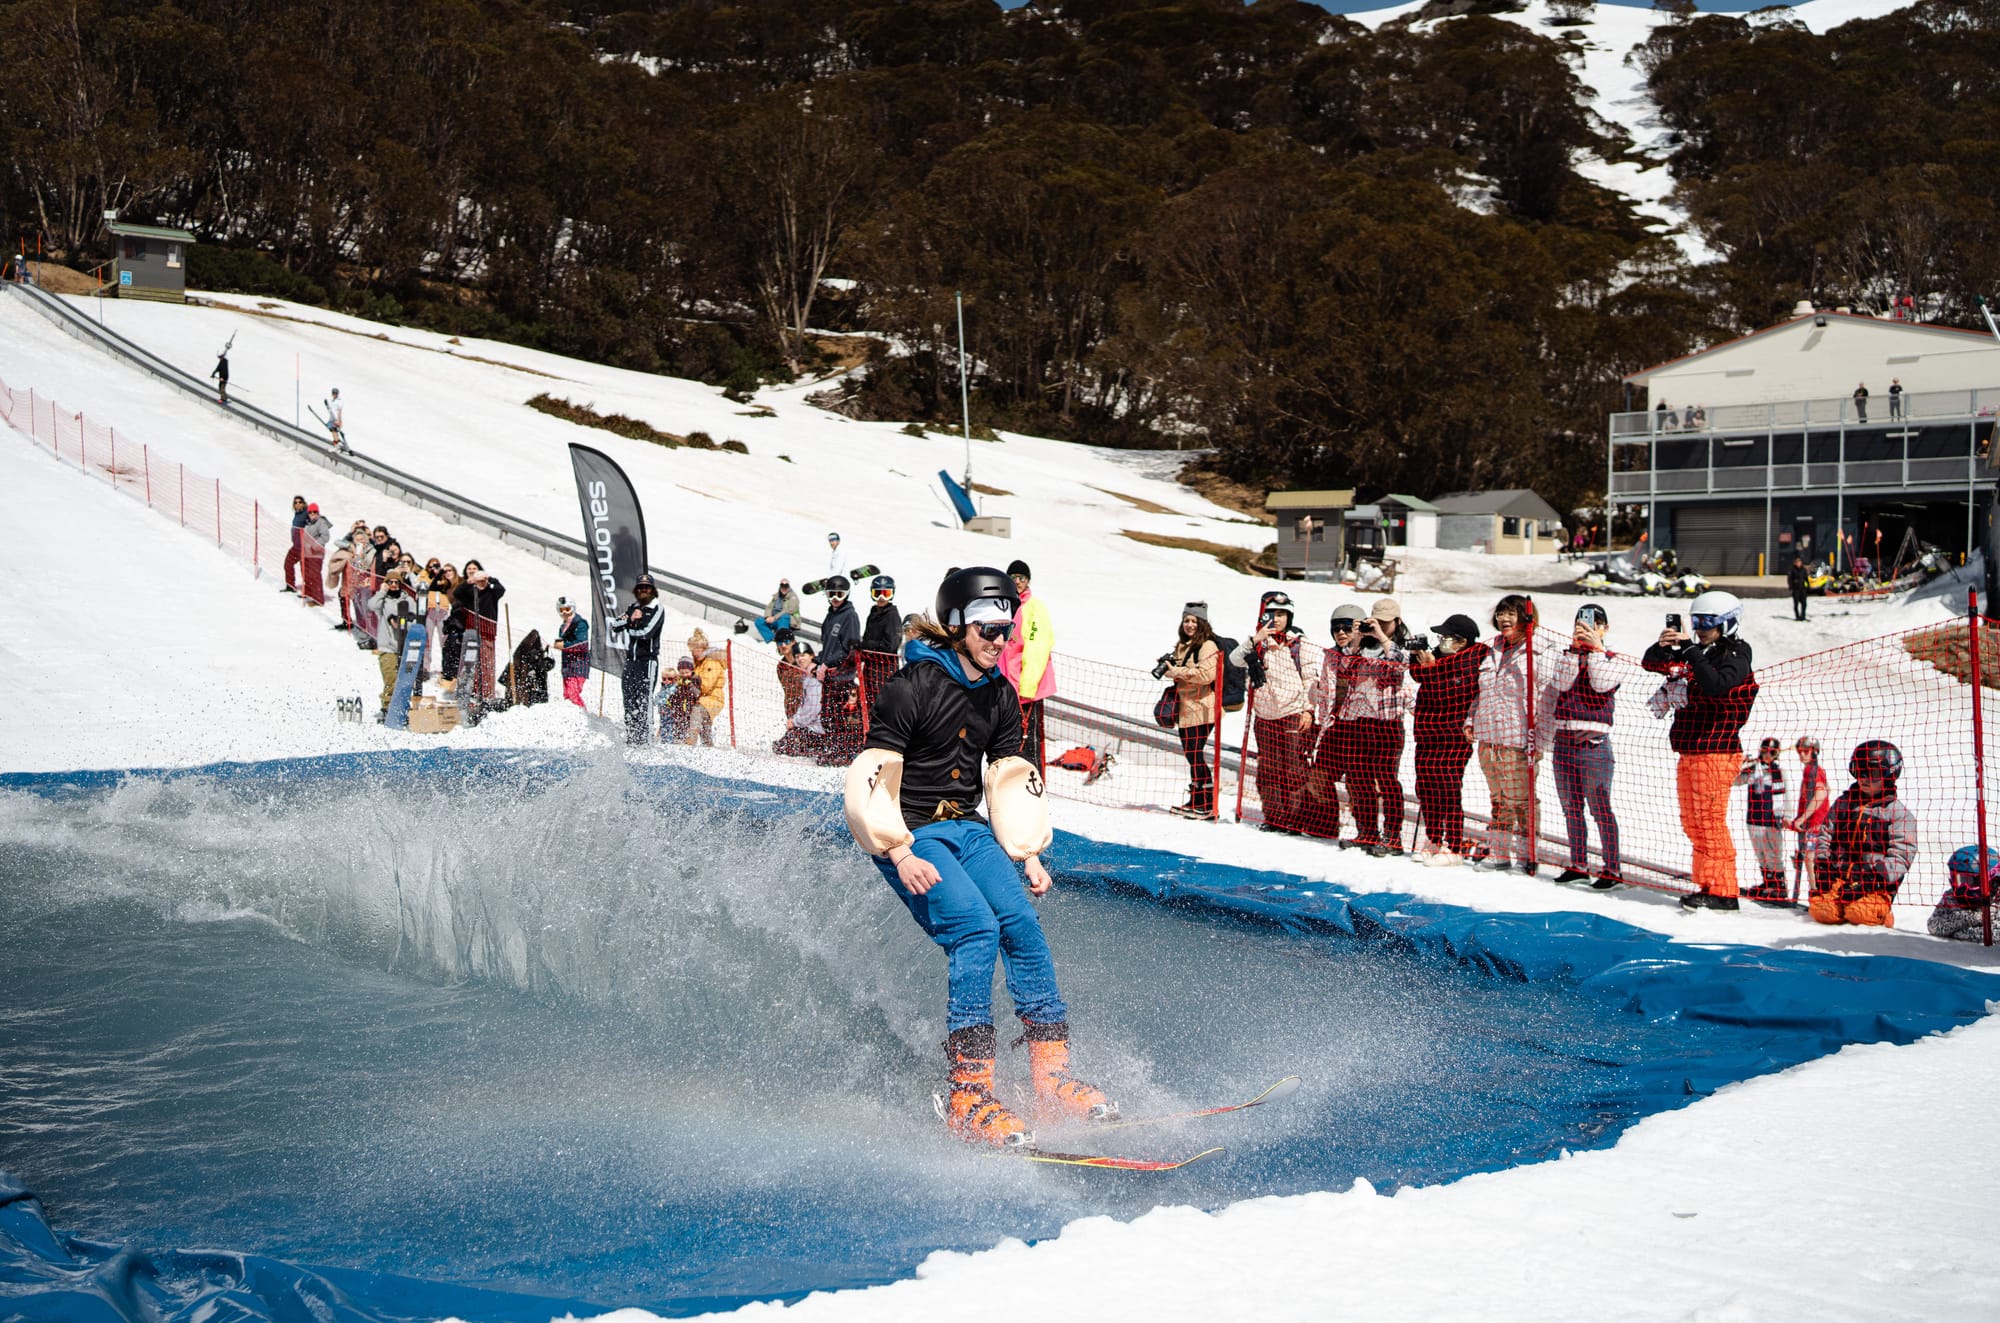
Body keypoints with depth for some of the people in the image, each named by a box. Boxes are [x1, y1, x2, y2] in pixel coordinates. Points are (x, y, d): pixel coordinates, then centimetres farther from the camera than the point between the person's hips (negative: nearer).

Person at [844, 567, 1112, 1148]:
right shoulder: (911, 687, -13)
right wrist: (900, 855, -22)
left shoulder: (1000, 696, 9)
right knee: (975, 926, -25)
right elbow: (874, 777, -15)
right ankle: (966, 1096, -24)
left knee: (1023, 925, -13)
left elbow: (1011, 778, 18)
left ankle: (1052, 1078, -6)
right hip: (912, 835, -7)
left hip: (968, 828, 7)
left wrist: (1028, 854, 10)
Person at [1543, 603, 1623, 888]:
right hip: (1564, 739, 5)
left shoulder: (1609, 659, 2)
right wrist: (1574, 650, -9)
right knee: (1571, 806, 11)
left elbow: (1603, 684, -16)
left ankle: (1612, 869, -6)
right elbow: (1559, 686, -4)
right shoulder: (1565, 656, 13)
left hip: (1593, 742, -5)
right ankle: (1578, 865, 20)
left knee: (1600, 806, -8)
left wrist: (1596, 649, -15)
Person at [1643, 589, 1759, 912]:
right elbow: (1650, 663, 16)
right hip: (1689, 752, 9)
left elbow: (1715, 684, -28)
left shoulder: (1736, 658, -8)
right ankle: (1706, 885, 19)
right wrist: (1663, 646, -5)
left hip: (1717, 751, -9)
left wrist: (1690, 651, -25)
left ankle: (1722, 891, -8)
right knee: (1692, 823, 12)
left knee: (1710, 821, -11)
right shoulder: (1695, 653, 16)